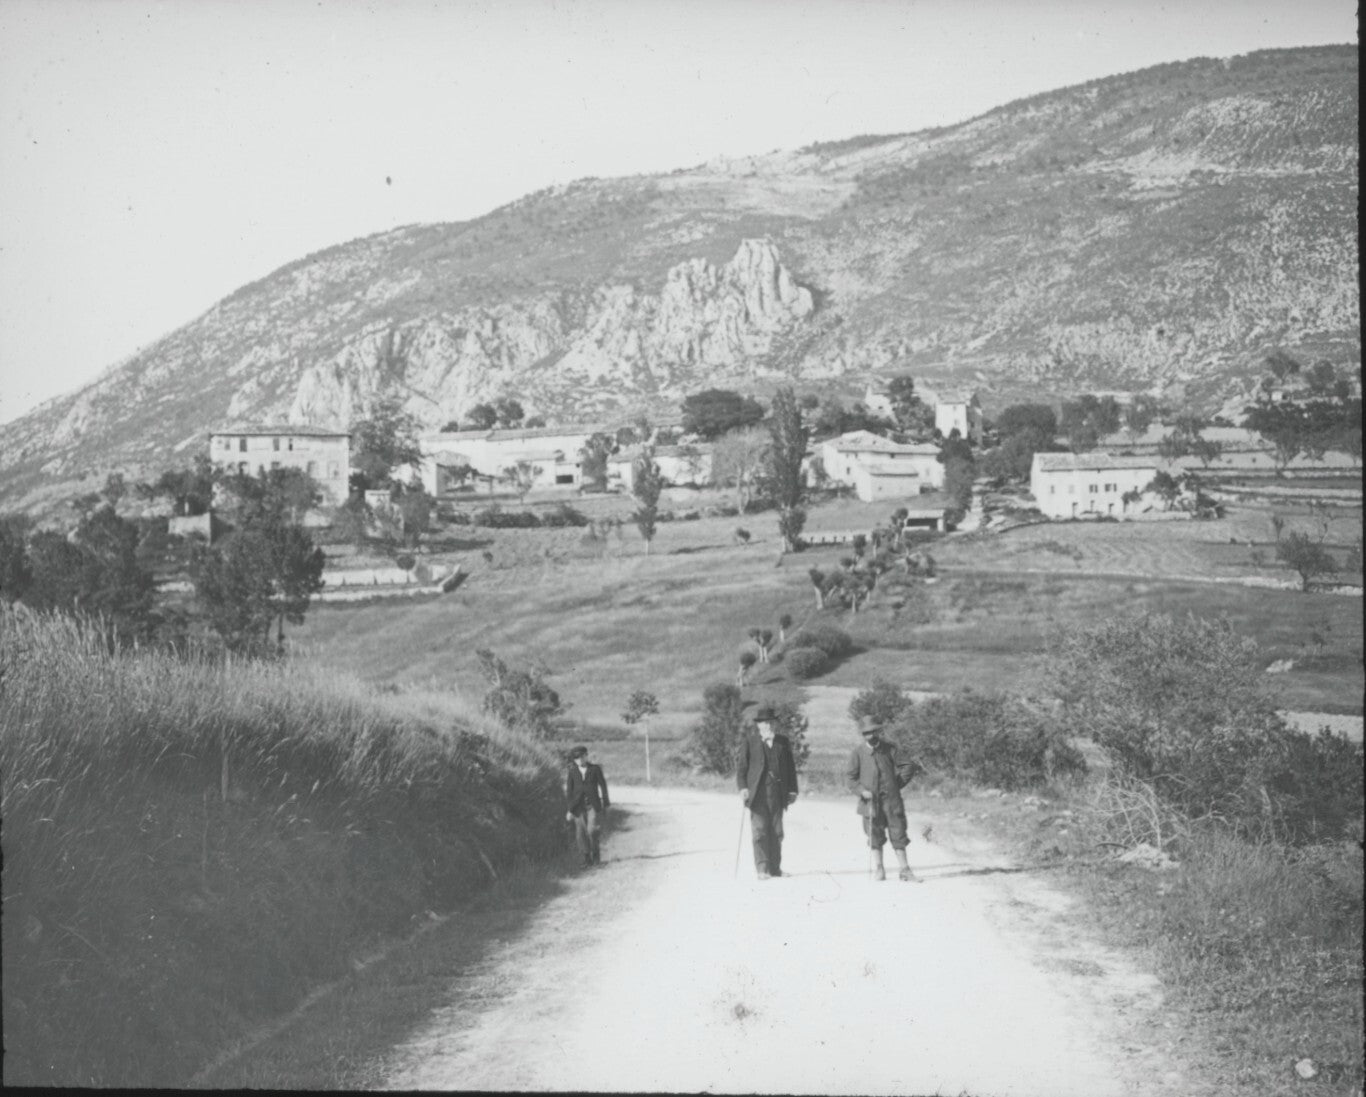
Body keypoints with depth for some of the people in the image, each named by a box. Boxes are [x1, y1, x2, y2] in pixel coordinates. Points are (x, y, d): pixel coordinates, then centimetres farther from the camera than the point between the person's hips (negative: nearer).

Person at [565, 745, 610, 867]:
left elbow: (603, 787, 6)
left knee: (591, 830, -16)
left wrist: (605, 805, 5)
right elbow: (568, 791, 5)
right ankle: (587, 857, 9)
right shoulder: (572, 772, 4)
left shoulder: (595, 769, 2)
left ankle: (595, 854, 5)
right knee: (580, 833, -3)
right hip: (578, 807, 2)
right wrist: (569, 810, 0)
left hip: (593, 805, -2)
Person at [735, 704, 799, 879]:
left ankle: (775, 867, 13)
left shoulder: (782, 742, 12)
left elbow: (790, 767, 14)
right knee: (760, 831, -7)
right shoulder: (748, 740, 3)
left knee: (776, 832, 5)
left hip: (777, 794, 3)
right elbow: (741, 764, -1)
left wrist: (792, 790, 7)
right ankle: (762, 869, -6)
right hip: (758, 793, -3)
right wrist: (742, 787, -12)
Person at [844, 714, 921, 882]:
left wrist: (899, 783, 3)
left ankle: (905, 870, 8)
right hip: (870, 801, -1)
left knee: (898, 834, 1)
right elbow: (849, 778, 1)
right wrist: (862, 790, -12)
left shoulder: (888, 749, 3)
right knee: (875, 837, 4)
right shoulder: (857, 753, 0)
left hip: (891, 800, 1)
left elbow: (909, 765, 8)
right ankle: (878, 870, 13)